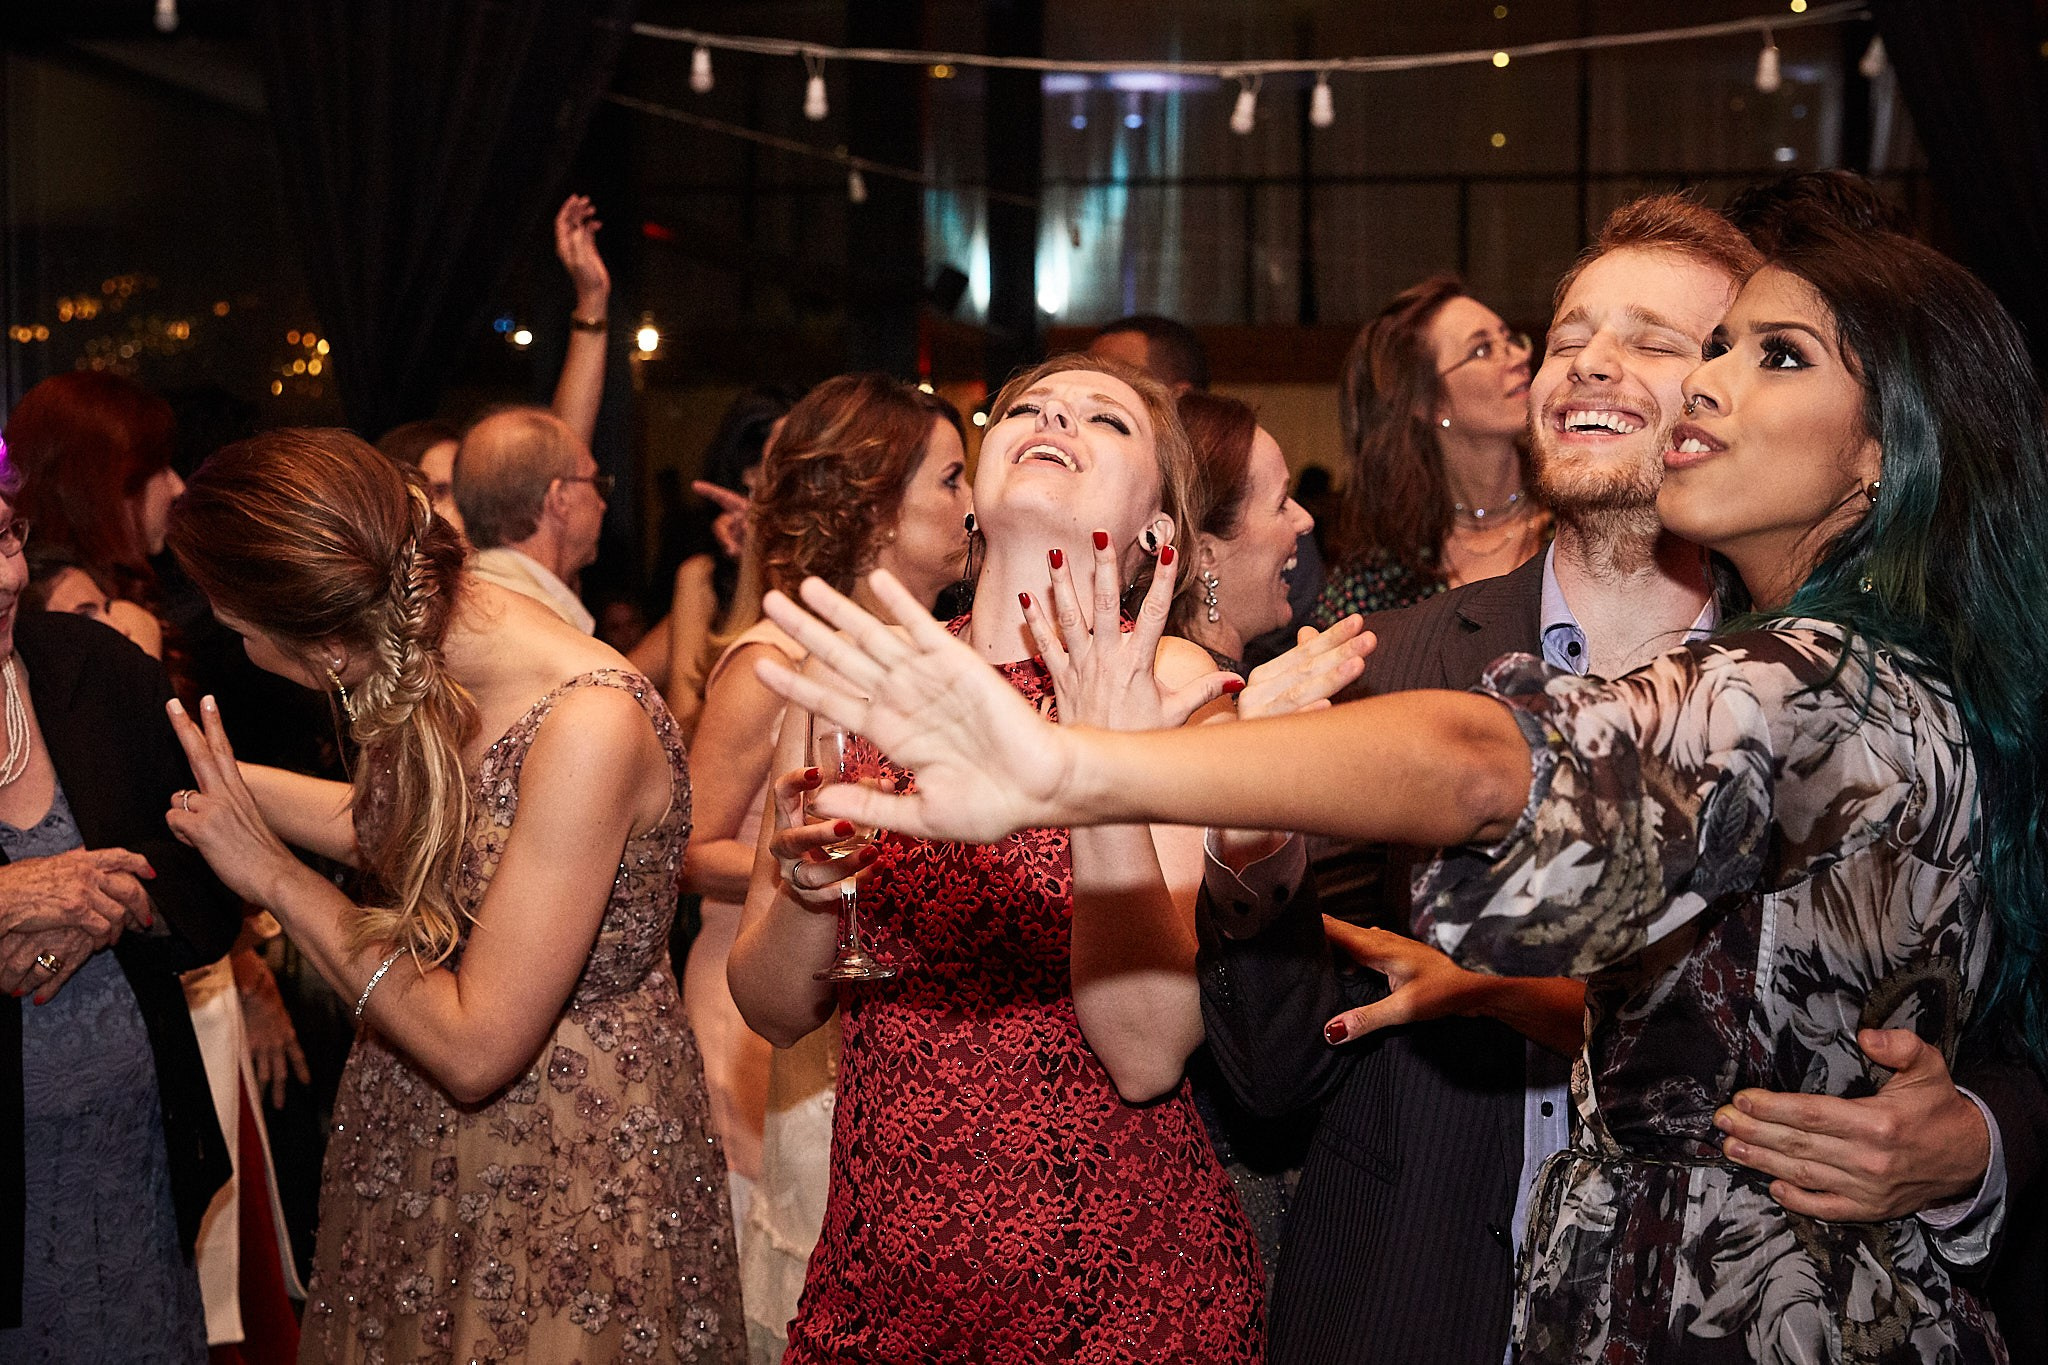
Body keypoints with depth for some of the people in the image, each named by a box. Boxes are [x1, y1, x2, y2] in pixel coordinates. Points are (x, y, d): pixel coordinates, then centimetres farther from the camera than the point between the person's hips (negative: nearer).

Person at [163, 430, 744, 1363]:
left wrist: (274, 876, -20)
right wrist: (217, 774, 10)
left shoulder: (589, 727, -32)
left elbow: (474, 1049, -29)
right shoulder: (438, 659, -9)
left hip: (565, 1170, -7)